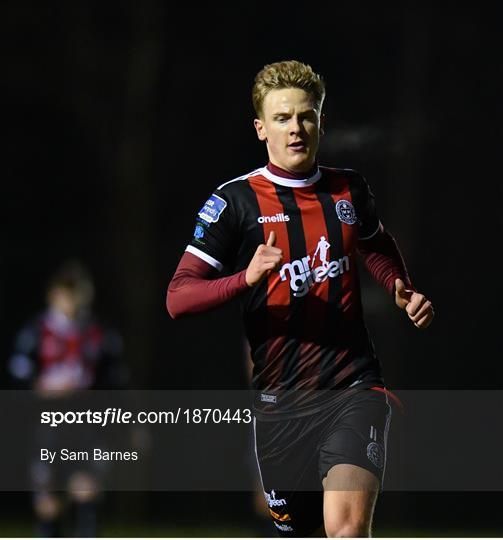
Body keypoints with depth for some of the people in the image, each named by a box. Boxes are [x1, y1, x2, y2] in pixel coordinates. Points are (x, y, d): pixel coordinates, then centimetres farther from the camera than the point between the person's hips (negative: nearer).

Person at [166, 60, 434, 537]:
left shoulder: (350, 189, 9)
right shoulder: (235, 201, -1)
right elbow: (177, 299, -6)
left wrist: (404, 293, 13)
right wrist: (247, 277, -22)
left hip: (353, 386, 0)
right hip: (280, 399, 0)